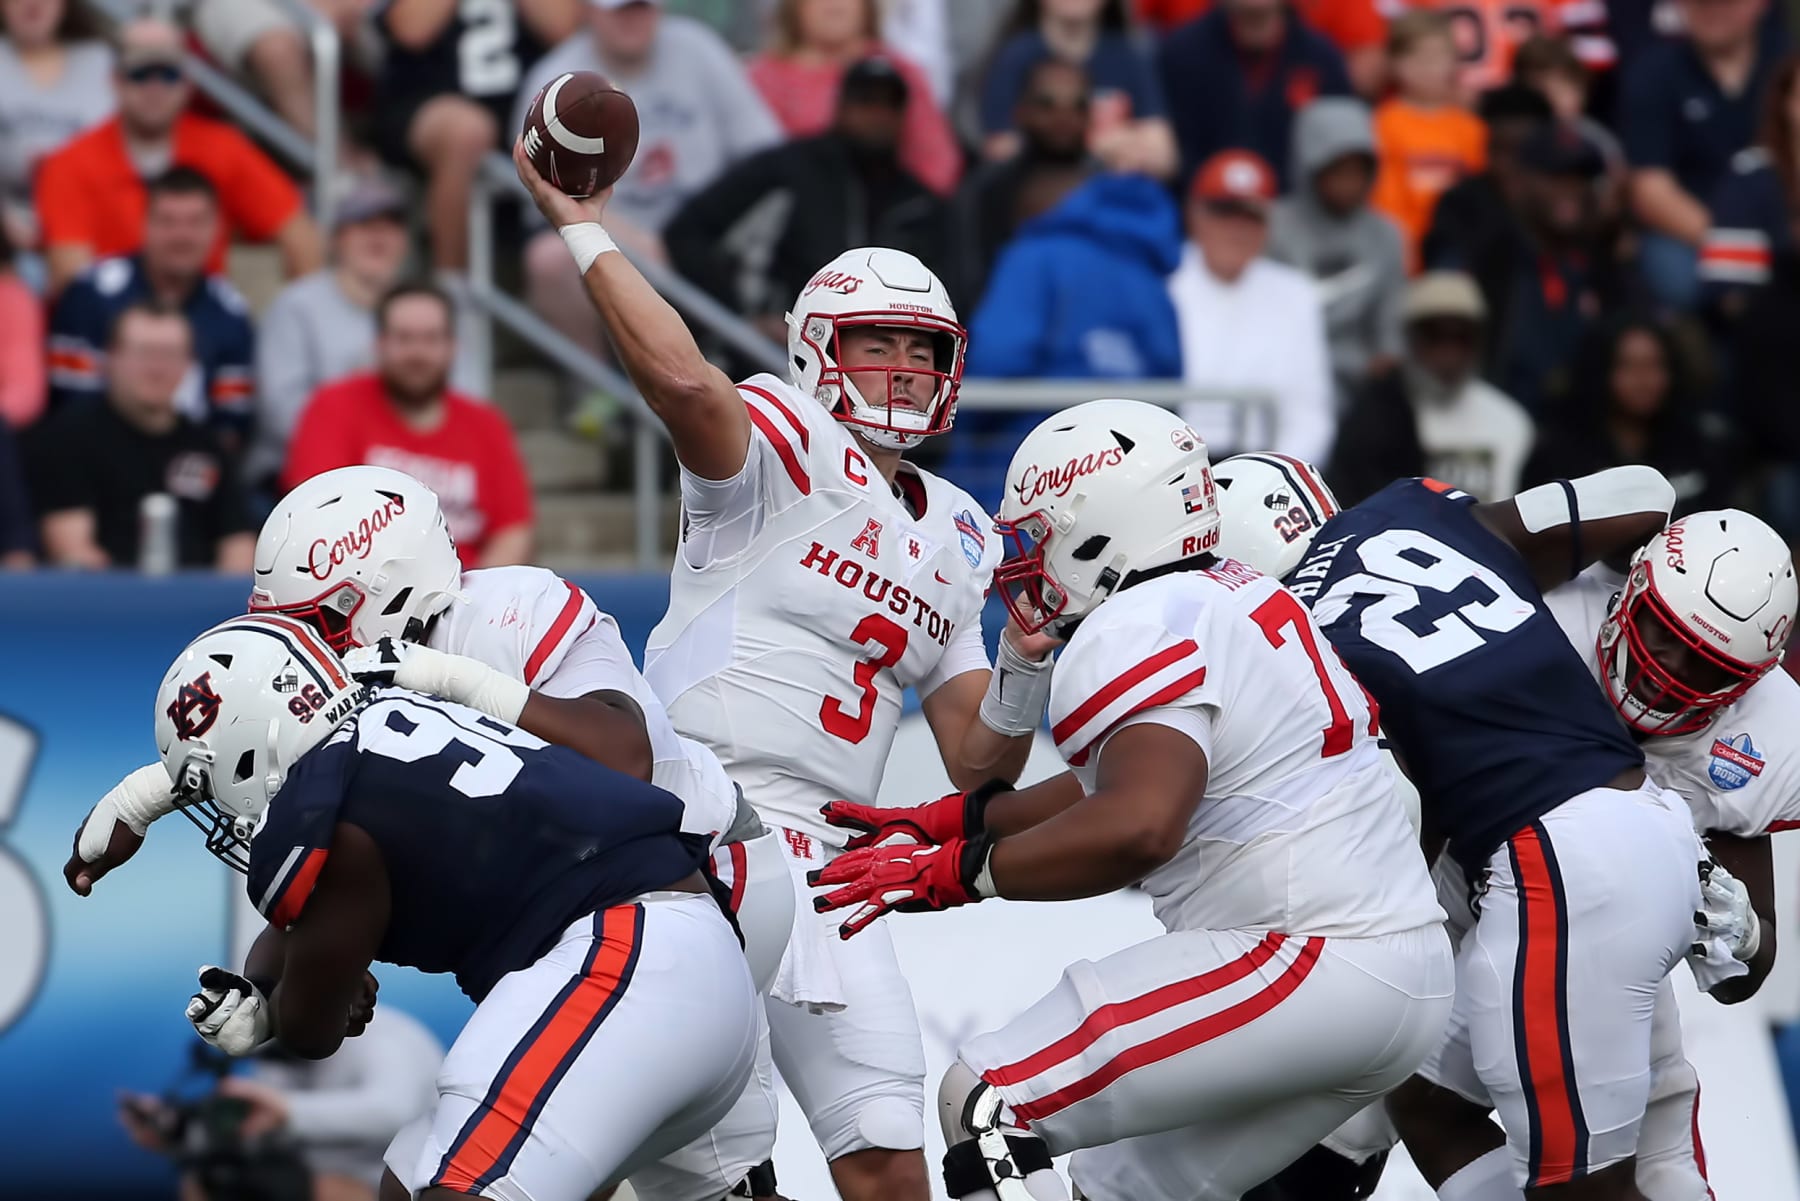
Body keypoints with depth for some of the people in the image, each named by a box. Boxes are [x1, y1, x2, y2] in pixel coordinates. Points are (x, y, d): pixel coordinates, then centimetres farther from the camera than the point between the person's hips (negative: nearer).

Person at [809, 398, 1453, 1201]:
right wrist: (946, 821, 28)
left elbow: (1137, 828, -28)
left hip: (1308, 969, -10)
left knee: (991, 1104, -6)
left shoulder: (1135, 632, -12)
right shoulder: (1237, 599, 16)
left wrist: (954, 871, -18)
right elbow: (1128, 788, 27)